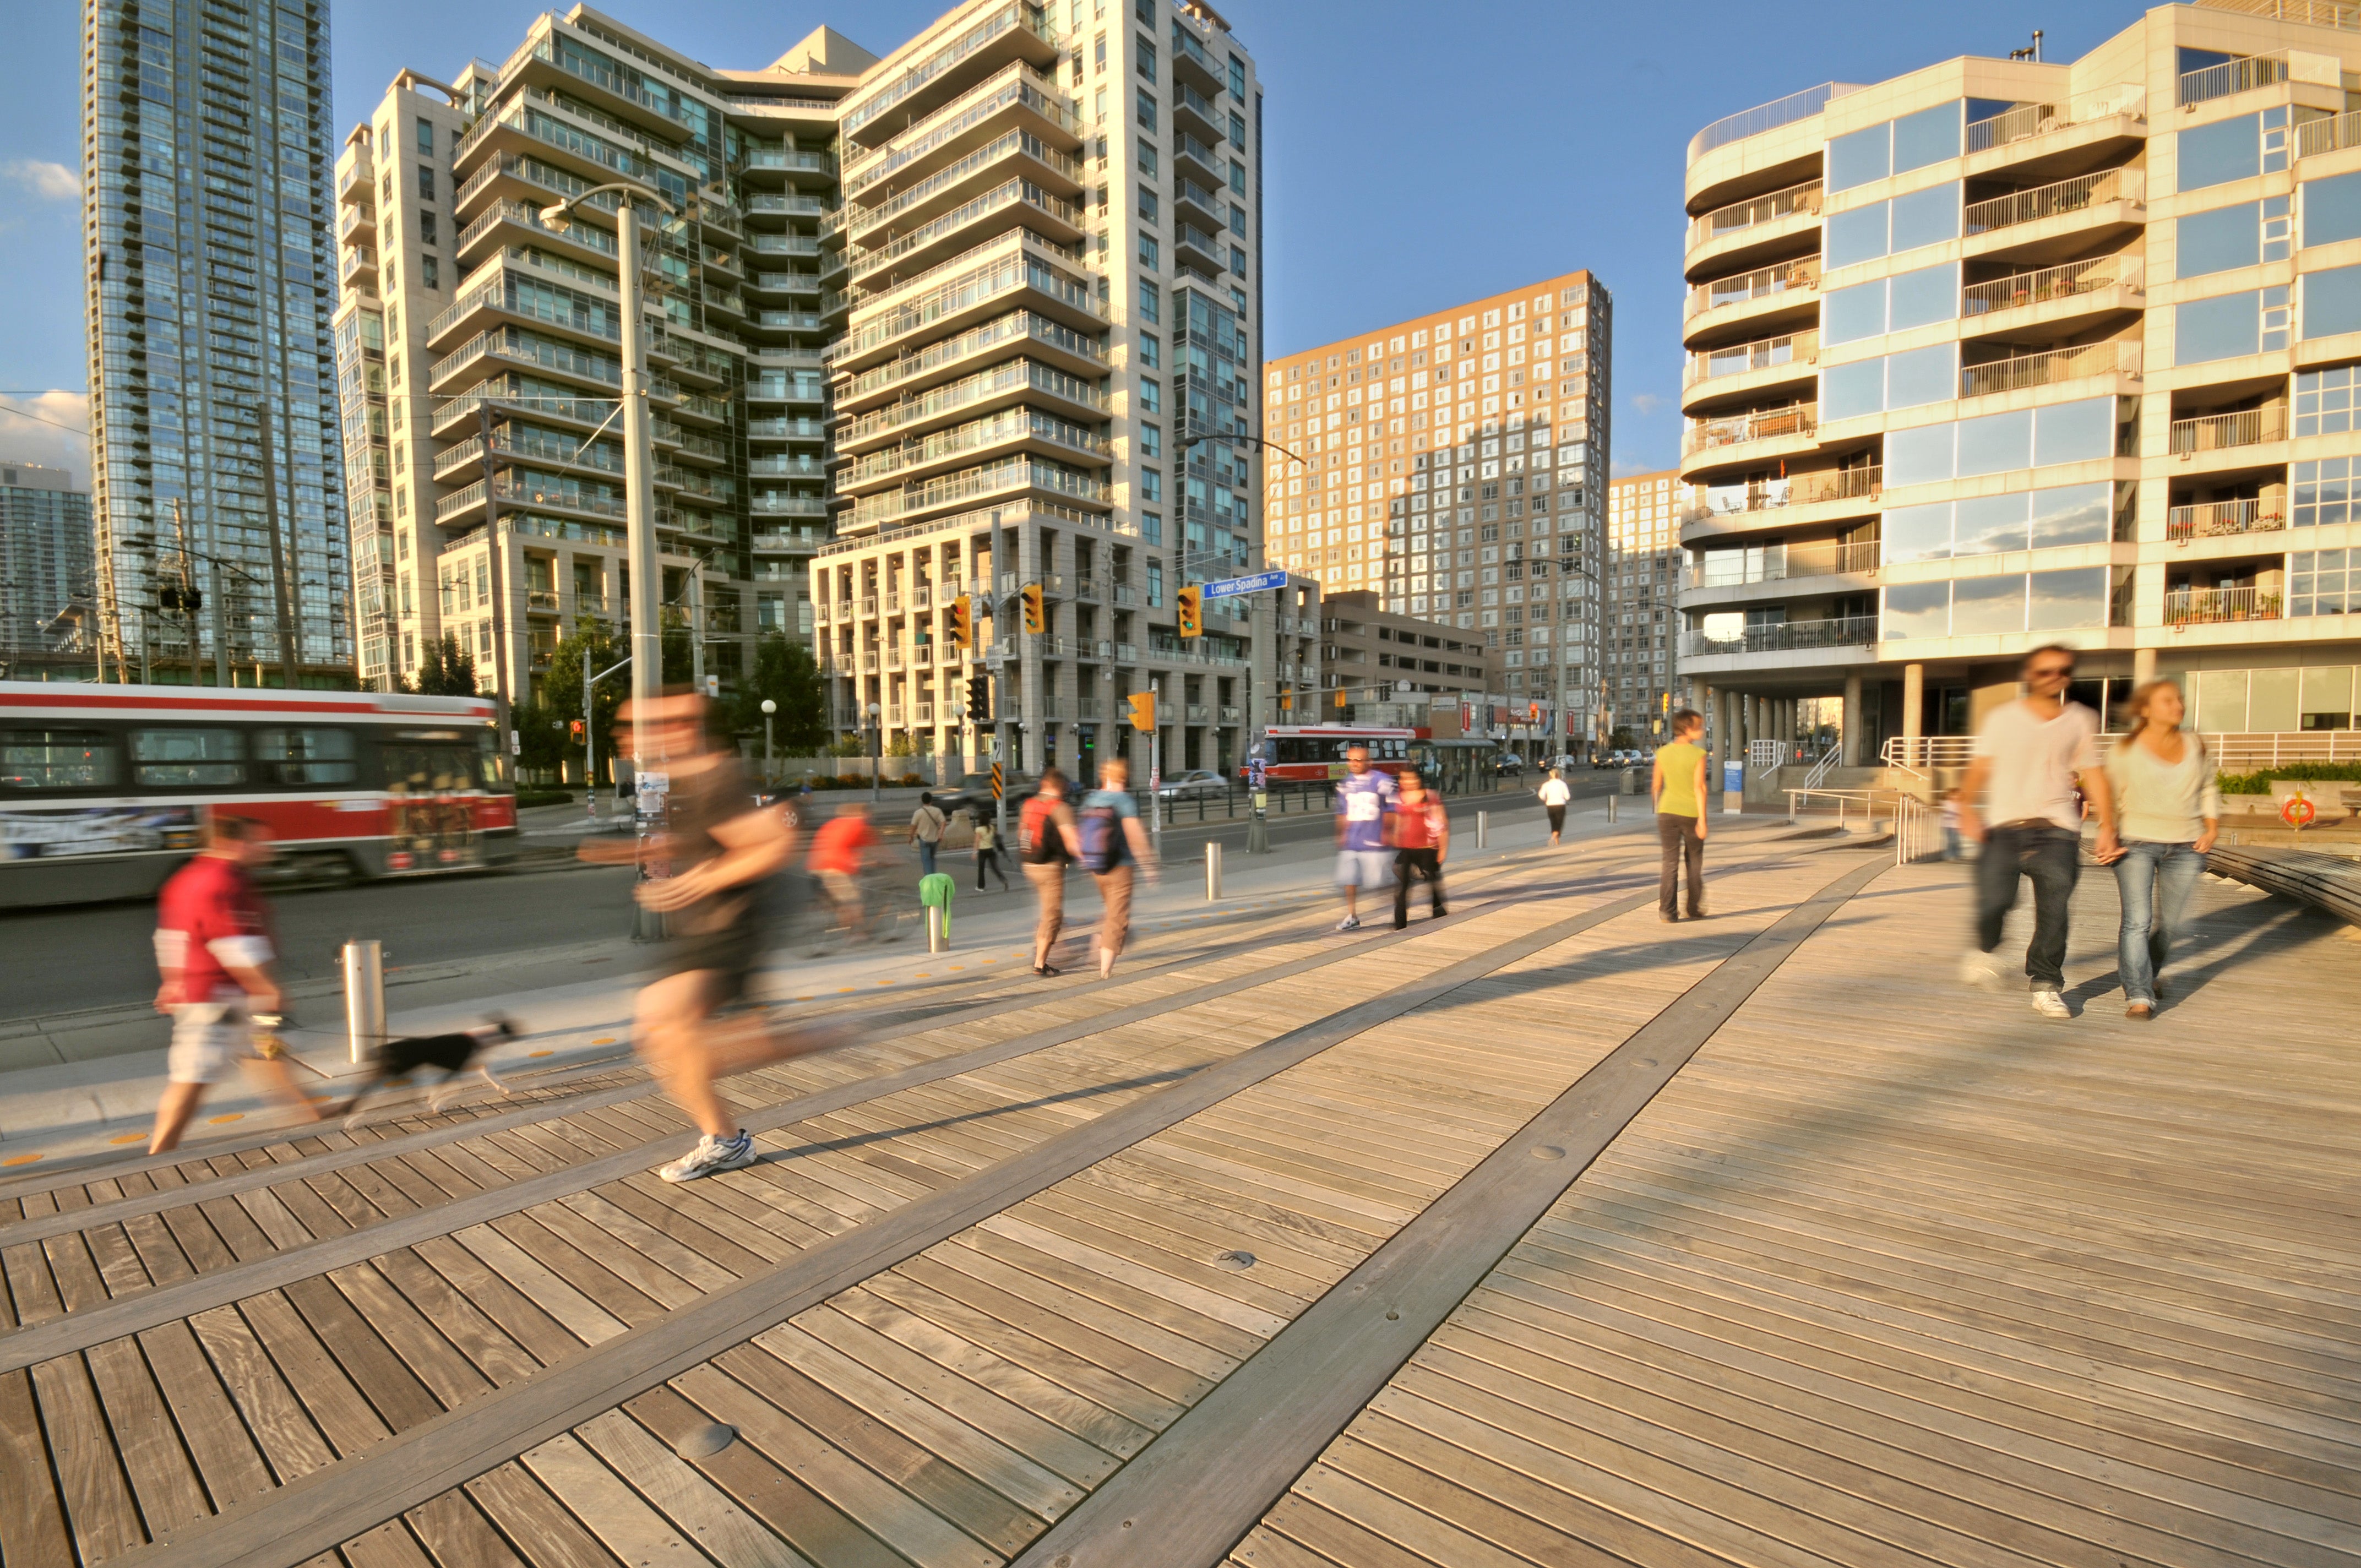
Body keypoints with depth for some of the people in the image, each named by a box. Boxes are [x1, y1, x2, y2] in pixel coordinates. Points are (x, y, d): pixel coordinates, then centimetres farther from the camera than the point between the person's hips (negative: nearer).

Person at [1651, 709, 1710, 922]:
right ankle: (1694, 909, 23)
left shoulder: (1663, 753, 2)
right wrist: (1702, 819, -13)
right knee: (1694, 862, 14)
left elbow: (1656, 786, 7)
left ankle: (1667, 910, -1)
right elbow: (1699, 787, -15)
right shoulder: (1698, 754, -11)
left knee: (1670, 862, 5)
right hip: (1691, 813, -3)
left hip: (1667, 812, 3)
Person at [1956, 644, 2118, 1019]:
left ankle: (2046, 986, 10)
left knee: (2054, 911, -4)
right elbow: (1980, 766, 1)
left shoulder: (2081, 721, 15)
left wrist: (2107, 825, 6)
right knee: (1994, 900, -16)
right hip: (2004, 827, -2)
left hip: (2057, 831, 2)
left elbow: (2093, 775, 15)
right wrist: (1967, 808, -14)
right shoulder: (2003, 717, 8)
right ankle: (1984, 950, 15)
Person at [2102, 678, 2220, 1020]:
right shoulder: (2125, 750, -3)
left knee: (2169, 922, 9)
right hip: (2137, 845, -4)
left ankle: (2150, 972, 35)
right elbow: (2111, 796, 1)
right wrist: (2110, 838, -8)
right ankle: (2138, 995, -12)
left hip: (2185, 848, 4)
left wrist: (2211, 827, 6)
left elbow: (2208, 789, 19)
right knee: (2137, 921, -13)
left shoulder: (2196, 747, 9)